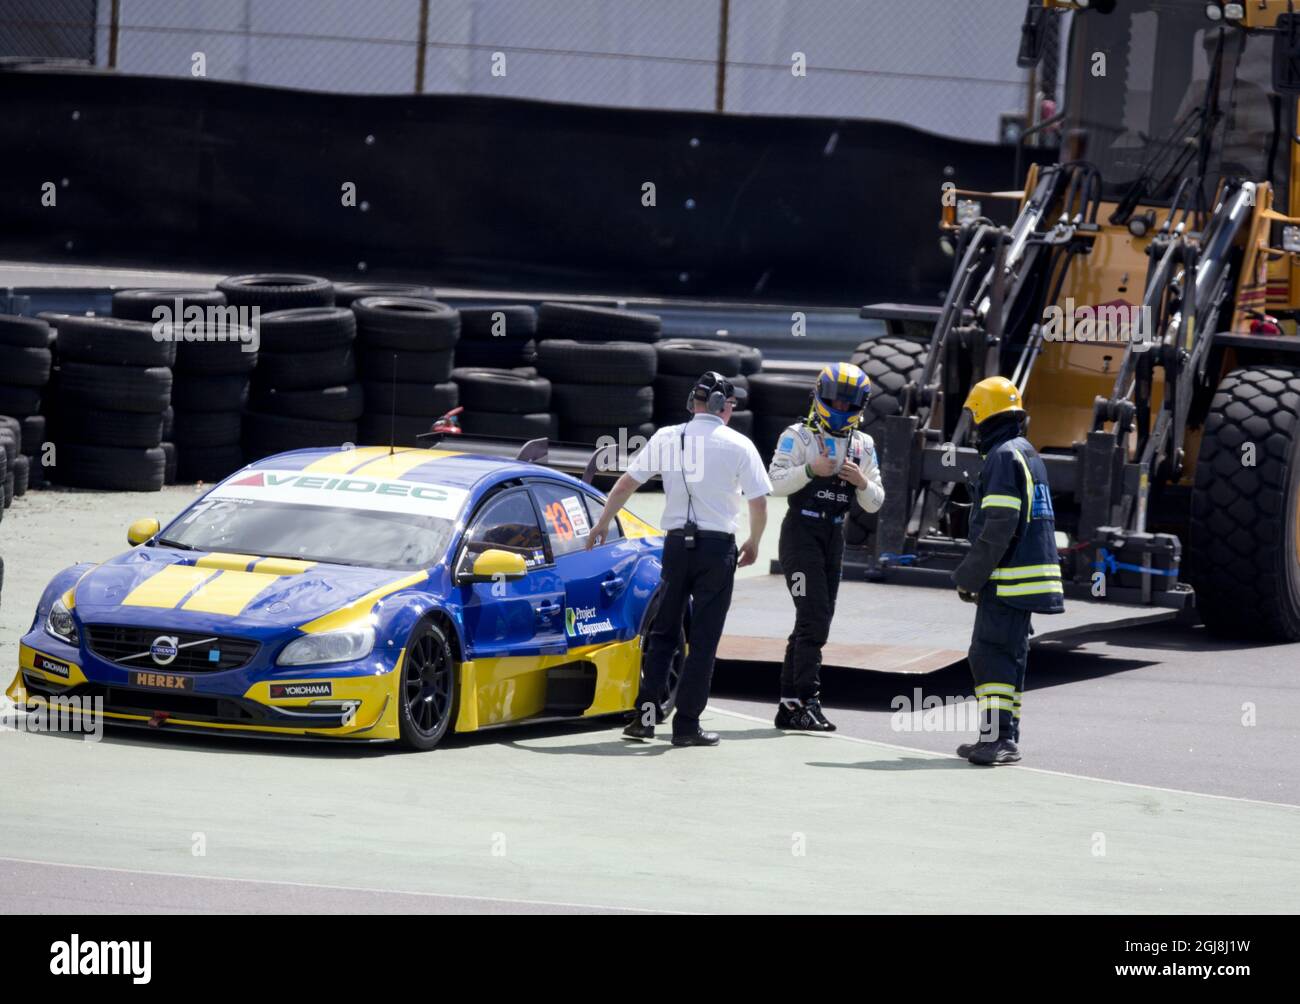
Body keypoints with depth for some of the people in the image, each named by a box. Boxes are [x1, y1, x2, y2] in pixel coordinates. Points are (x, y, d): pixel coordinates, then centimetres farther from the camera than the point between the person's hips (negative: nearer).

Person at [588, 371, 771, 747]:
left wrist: (602, 523, 20)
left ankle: (647, 712, 4)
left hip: (676, 543, 2)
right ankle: (686, 725, 0)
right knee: (703, 639, 1)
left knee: (663, 632, 13)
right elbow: (759, 503, -5)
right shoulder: (737, 445, -5)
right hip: (717, 547, -2)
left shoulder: (667, 438, 2)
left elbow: (627, 482, 7)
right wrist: (753, 544, 13)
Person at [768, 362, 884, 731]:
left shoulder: (864, 445, 11)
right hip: (801, 532, -6)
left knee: (814, 621, 8)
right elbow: (775, 483, -13)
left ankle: (789, 704, 15)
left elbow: (875, 504, 10)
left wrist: (862, 483, -10)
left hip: (834, 536, 6)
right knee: (814, 616, -17)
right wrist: (810, 470, -26)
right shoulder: (798, 436, -4)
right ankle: (807, 701, -20)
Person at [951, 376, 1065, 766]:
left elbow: (998, 528, -20)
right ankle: (1005, 739, 20)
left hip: (1008, 579, -10)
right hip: (1028, 576, 10)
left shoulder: (1004, 457, -13)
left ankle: (997, 737, -16)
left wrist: (968, 577, -13)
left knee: (991, 656, -10)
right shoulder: (1028, 455, 19)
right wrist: (975, 574, 23)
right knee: (1009, 656, 15)